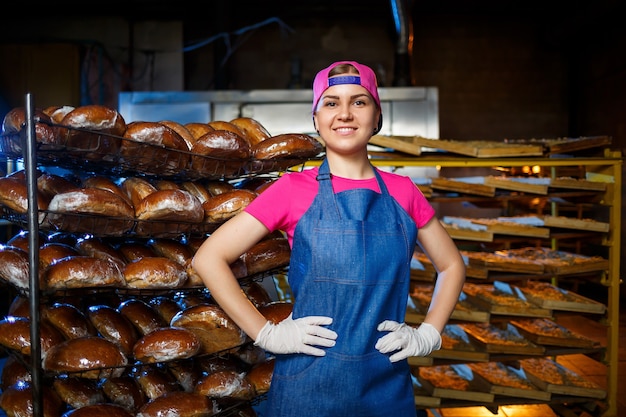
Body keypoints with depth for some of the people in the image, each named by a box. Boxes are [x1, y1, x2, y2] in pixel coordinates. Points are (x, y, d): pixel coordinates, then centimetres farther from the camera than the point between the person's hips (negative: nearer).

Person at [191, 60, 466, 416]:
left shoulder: (402, 191, 1)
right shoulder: (295, 189, -6)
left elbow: (452, 264, 14)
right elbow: (209, 258, -7)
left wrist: (428, 335, 3)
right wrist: (266, 334, -10)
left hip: (389, 387, 3)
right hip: (310, 387, -2)